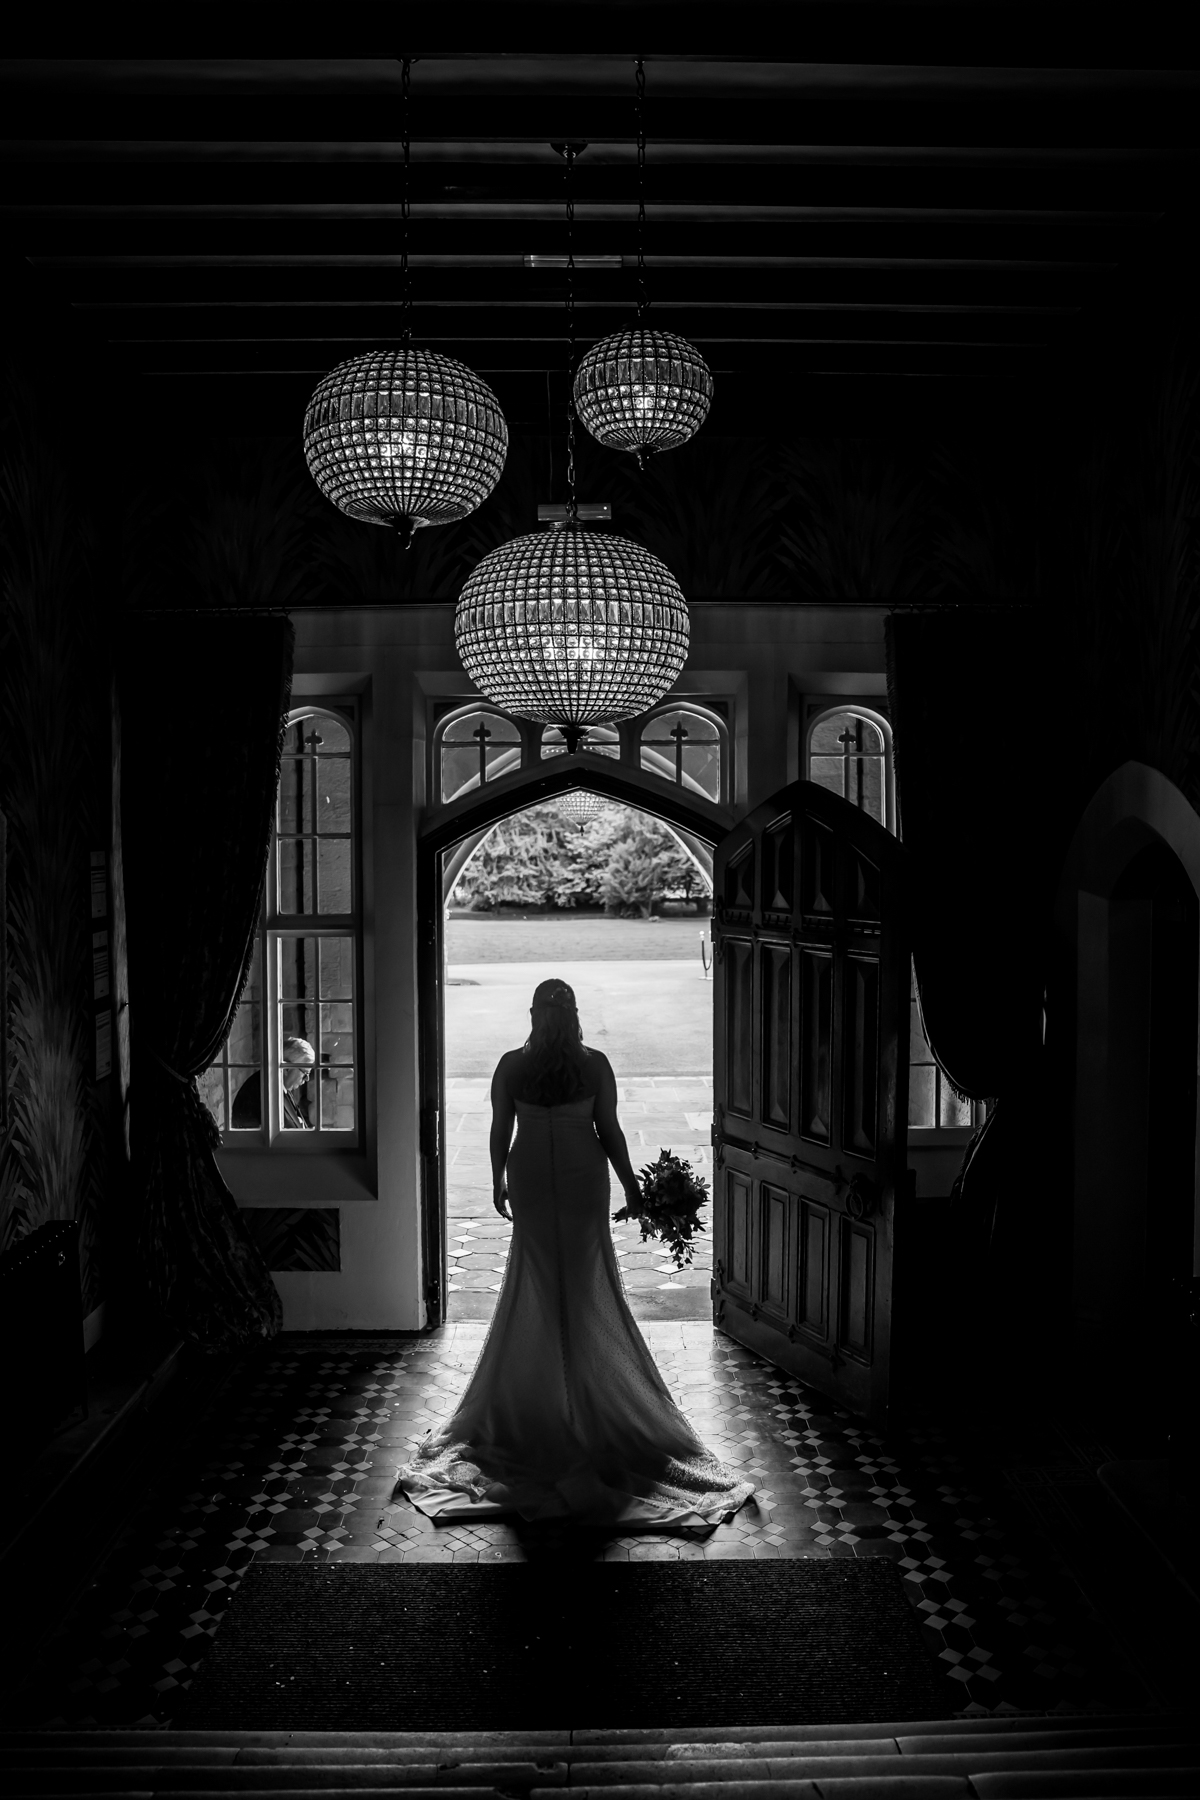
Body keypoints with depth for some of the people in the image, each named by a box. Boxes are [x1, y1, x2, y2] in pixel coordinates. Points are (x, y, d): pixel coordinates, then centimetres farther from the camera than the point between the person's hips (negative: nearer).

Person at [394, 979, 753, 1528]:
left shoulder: (511, 1065, -8)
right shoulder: (595, 1064, -11)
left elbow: (500, 1131, -2)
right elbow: (609, 1131, -8)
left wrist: (499, 1183, 12)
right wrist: (631, 1187, 2)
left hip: (531, 1181, 1)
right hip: (583, 1180, -1)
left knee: (536, 1287, 13)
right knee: (587, 1286, 12)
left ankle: (533, 1401, 22)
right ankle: (591, 1395, 19)